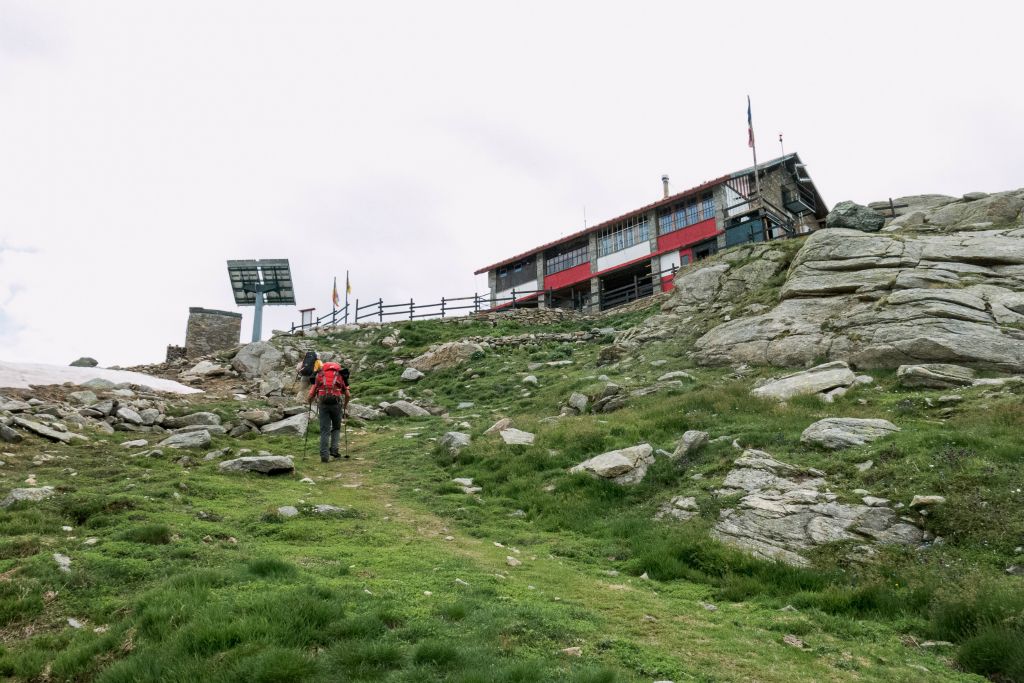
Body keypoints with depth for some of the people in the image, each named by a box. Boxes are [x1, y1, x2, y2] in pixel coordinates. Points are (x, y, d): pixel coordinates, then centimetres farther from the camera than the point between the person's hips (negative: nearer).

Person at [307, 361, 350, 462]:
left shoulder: (319, 375, 17)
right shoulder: (340, 375, 17)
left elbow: (311, 394, 9)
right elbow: (347, 394, 12)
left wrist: (309, 401, 30)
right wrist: (345, 405, 29)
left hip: (323, 403, 0)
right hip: (336, 402, 0)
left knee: (324, 430, 6)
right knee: (336, 427, 18)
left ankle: (324, 455, 0)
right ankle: (334, 449, 5)